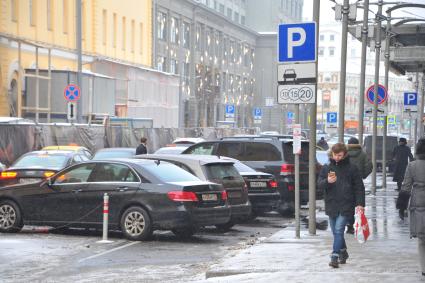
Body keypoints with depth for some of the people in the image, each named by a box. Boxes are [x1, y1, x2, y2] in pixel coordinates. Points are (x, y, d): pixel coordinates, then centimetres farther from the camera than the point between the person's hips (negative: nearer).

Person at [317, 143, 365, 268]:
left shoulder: (351, 168, 1)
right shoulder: (326, 168, 9)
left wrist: (360, 203, -5)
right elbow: (319, 184, 3)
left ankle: (335, 257, -17)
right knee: (336, 232, 12)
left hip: (345, 206, -4)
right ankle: (343, 253, 29)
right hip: (331, 205, 4)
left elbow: (359, 187, 4)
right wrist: (327, 181, -19)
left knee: (339, 230, -14)